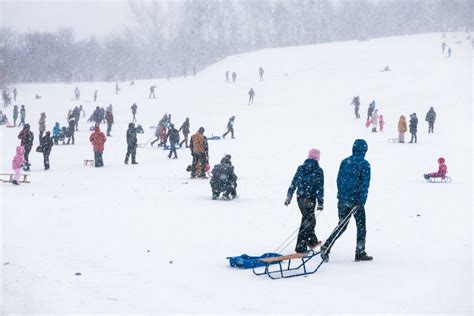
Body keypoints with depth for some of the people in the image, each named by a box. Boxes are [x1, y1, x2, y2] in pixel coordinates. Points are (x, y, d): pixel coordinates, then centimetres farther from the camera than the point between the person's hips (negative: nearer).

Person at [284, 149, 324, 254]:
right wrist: (320, 203, -11)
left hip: (300, 198, 6)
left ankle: (312, 241, 38)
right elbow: (320, 188, -13)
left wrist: (289, 197, 16)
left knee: (309, 219, 23)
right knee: (307, 222, 0)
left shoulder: (300, 168, 4)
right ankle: (301, 248, -2)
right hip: (310, 199, -6)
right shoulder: (318, 171, -10)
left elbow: (293, 184, 8)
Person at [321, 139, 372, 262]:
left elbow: (339, 180, 11)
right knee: (361, 226, 9)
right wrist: (361, 201, -13)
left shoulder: (344, 162, 7)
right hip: (356, 200, -5)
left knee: (342, 225, 14)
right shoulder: (364, 164, -8)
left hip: (342, 200, 5)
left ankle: (326, 246, -1)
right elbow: (365, 184, -13)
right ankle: (360, 253, 10)